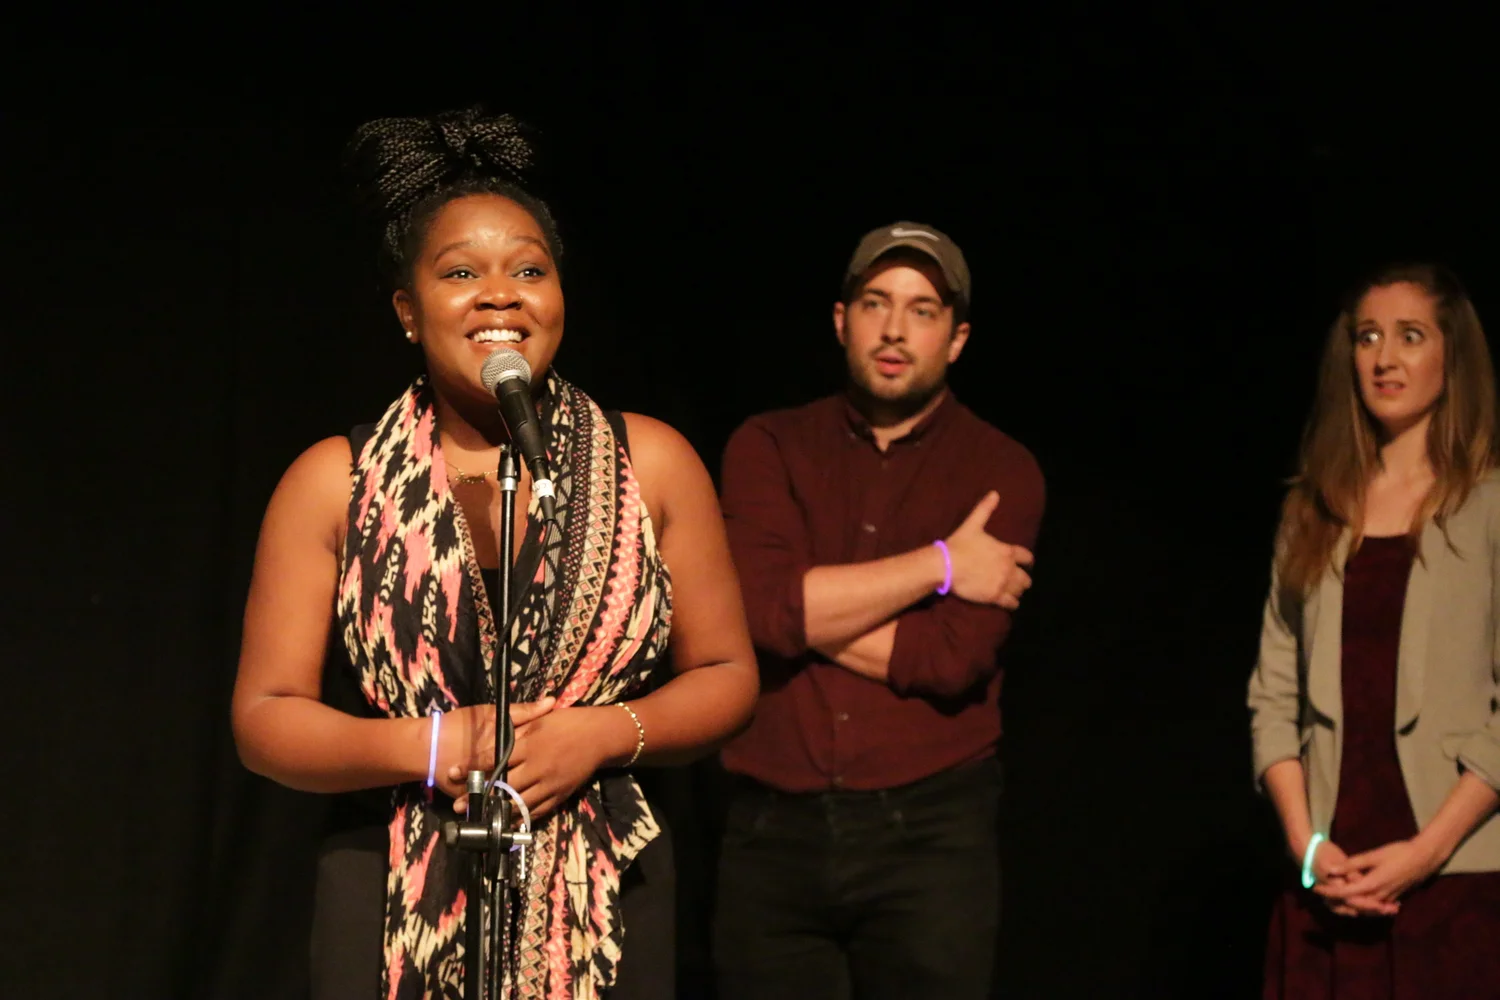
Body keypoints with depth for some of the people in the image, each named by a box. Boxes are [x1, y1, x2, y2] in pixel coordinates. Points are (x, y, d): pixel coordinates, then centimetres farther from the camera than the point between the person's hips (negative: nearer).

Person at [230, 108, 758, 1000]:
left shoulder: (653, 464, 1)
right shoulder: (332, 483, -1)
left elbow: (727, 675, 6)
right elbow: (264, 716, 0)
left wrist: (607, 734, -13)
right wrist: (424, 745, -17)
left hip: (607, 905, 1)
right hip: (397, 911, -1)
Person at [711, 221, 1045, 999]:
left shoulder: (1000, 472, 0)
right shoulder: (769, 447, 5)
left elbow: (952, 659, -13)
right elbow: (755, 604, -12)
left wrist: (802, 609, -7)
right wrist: (937, 566, -10)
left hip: (930, 835, -1)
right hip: (772, 829, 2)